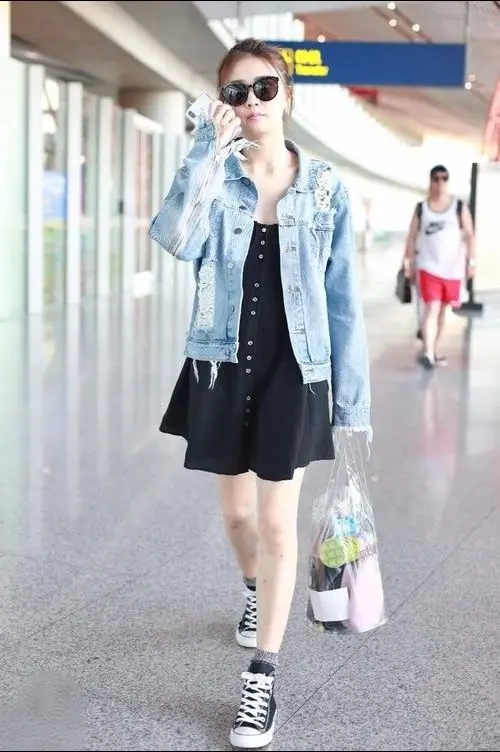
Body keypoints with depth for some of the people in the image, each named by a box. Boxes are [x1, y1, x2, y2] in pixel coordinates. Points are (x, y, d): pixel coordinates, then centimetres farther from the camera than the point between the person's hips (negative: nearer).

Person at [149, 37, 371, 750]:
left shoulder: (325, 189, -2)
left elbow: (343, 301, -1)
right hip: (223, 367, 2)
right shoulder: (213, 178, -1)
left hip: (293, 372, -2)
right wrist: (210, 151, -23)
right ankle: (257, 592, 49)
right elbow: (175, 241, -23)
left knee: (277, 522, -2)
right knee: (237, 510, 16)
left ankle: (263, 679, 10)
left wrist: (352, 397, -3)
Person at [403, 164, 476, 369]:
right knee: (431, 308, -15)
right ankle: (428, 353, -21)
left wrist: (471, 260, -5)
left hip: (452, 268, 2)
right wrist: (408, 262, 2)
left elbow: (469, 235, 0)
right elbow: (412, 237, 5)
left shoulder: (459, 206, 0)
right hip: (428, 266, -2)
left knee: (442, 309, 13)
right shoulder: (421, 208, 2)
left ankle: (436, 350, 25)